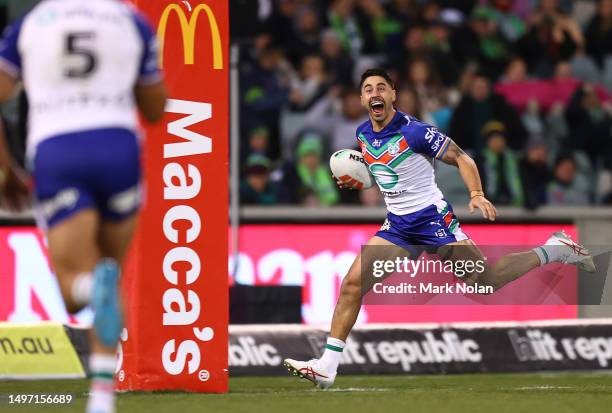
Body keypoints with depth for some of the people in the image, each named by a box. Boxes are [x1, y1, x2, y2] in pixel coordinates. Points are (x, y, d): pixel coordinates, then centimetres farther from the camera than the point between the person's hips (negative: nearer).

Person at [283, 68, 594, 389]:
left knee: (486, 280, -11)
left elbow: (460, 158, -9)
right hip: (396, 225, 6)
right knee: (352, 283, -6)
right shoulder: (363, 135, 5)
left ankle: (555, 250, 11)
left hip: (431, 218, -6)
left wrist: (477, 195, -23)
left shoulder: (412, 131, -15)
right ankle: (327, 367, -3)